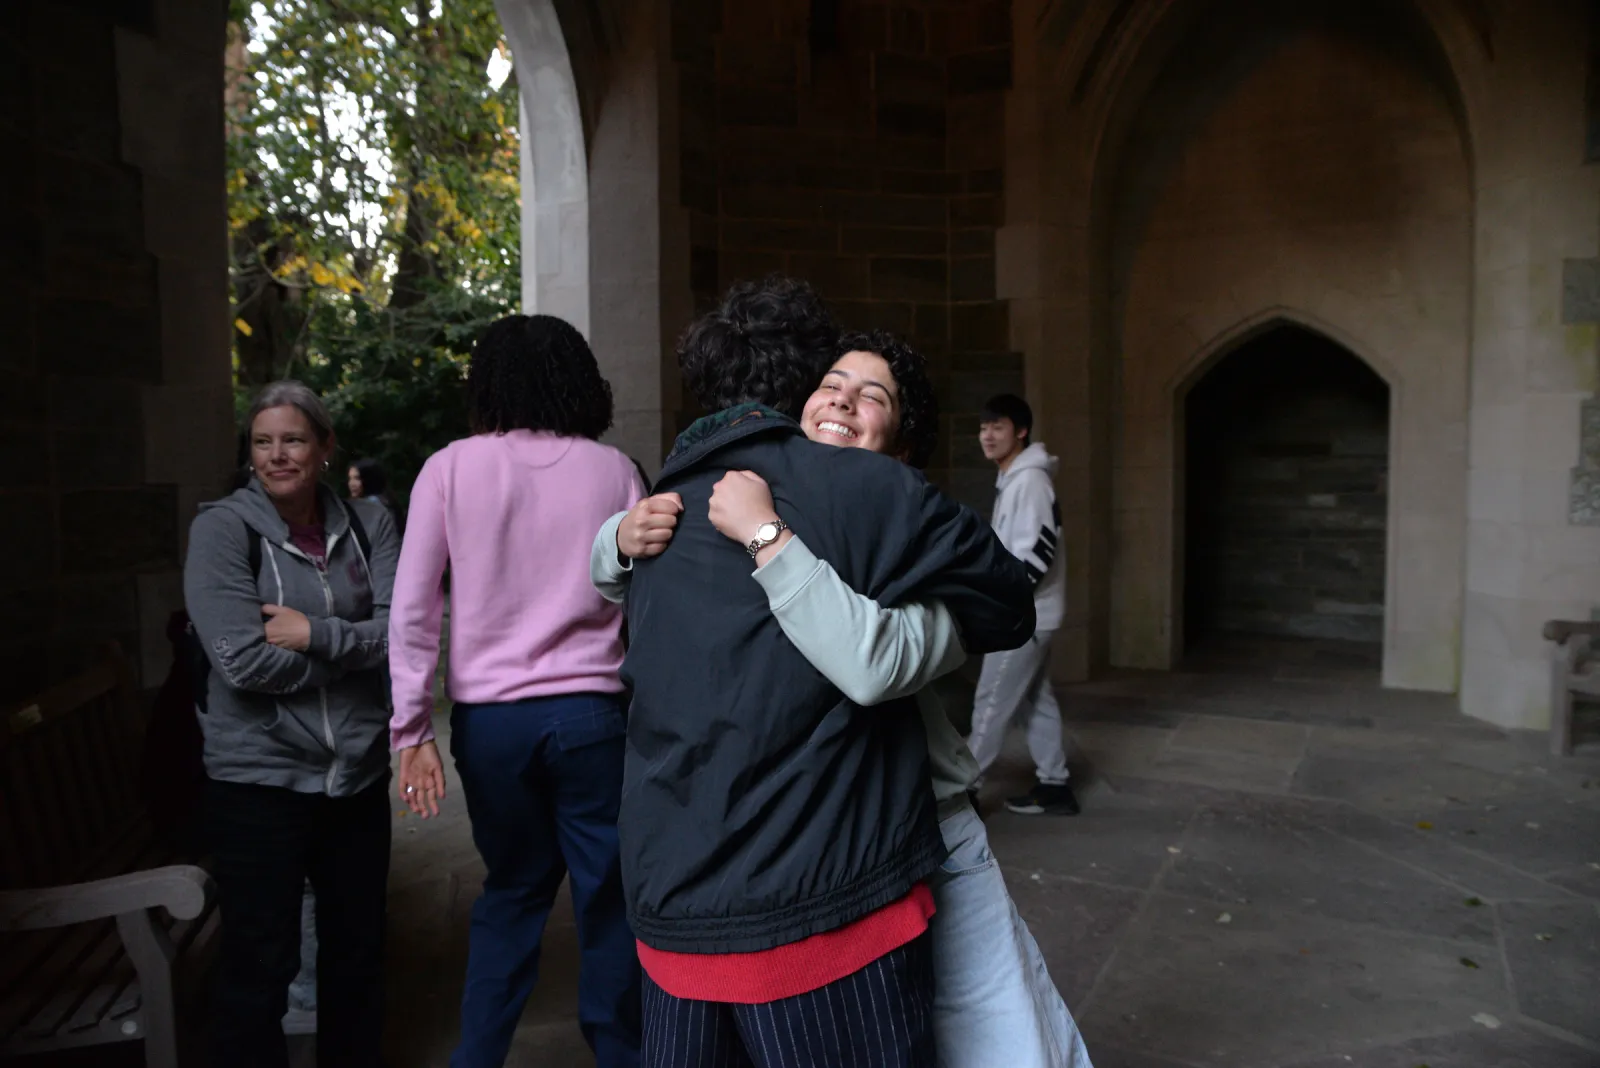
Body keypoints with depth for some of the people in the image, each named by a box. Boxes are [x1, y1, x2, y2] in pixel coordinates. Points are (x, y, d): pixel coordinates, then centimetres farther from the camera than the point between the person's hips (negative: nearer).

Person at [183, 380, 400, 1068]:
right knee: (260, 966, 6)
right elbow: (243, 661, -18)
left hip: (358, 772, 4)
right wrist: (353, 651, -11)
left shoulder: (367, 524, 2)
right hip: (260, 776, -4)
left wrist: (315, 633, -20)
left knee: (357, 952, 18)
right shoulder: (222, 529, -8)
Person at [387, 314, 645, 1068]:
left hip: (489, 718, 2)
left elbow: (412, 610, -2)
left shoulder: (451, 468, 2)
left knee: (512, 891, 19)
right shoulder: (613, 470, 2)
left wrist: (412, 728, 1)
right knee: (609, 897, 11)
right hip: (590, 711, -1)